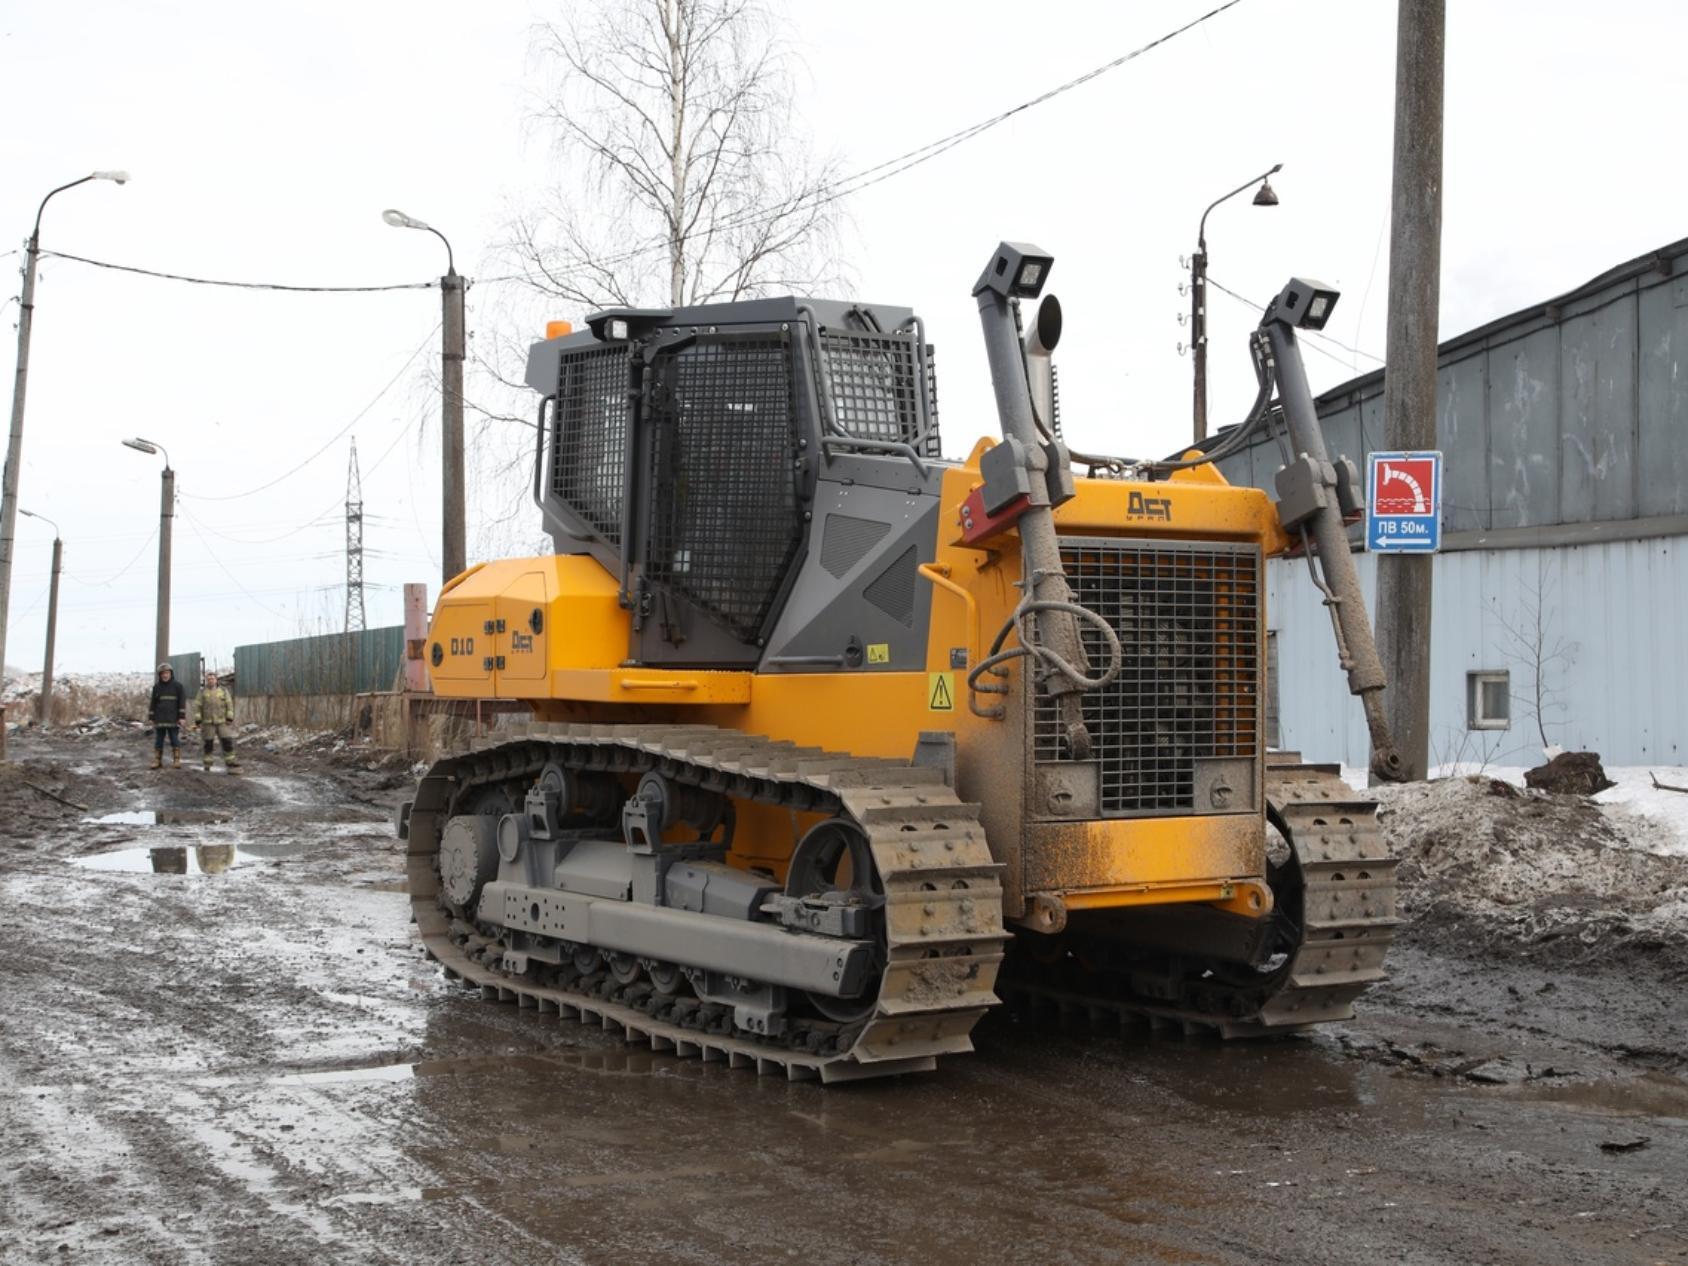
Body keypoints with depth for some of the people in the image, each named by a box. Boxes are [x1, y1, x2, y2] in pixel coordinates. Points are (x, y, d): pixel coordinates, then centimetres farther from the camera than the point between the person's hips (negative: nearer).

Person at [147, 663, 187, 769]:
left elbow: (182, 701, -2)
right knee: (158, 741, 3)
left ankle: (177, 761, -1)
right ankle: (157, 761, 6)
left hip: (173, 720, -2)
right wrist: (151, 718, 7)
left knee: (175, 740, -4)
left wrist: (182, 717, -8)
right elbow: (153, 703, 10)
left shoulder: (177, 686, 0)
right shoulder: (156, 687, 7)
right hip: (160, 719, 2)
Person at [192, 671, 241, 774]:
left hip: (222, 722, 1)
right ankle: (207, 767, 9)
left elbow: (229, 705, 2)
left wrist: (230, 719, -8)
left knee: (228, 742, -8)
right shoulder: (202, 693, 3)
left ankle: (231, 765, -5)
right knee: (208, 744, 1)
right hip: (208, 723, 0)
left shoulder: (223, 691, 5)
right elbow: (197, 707, -1)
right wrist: (198, 722, -10)